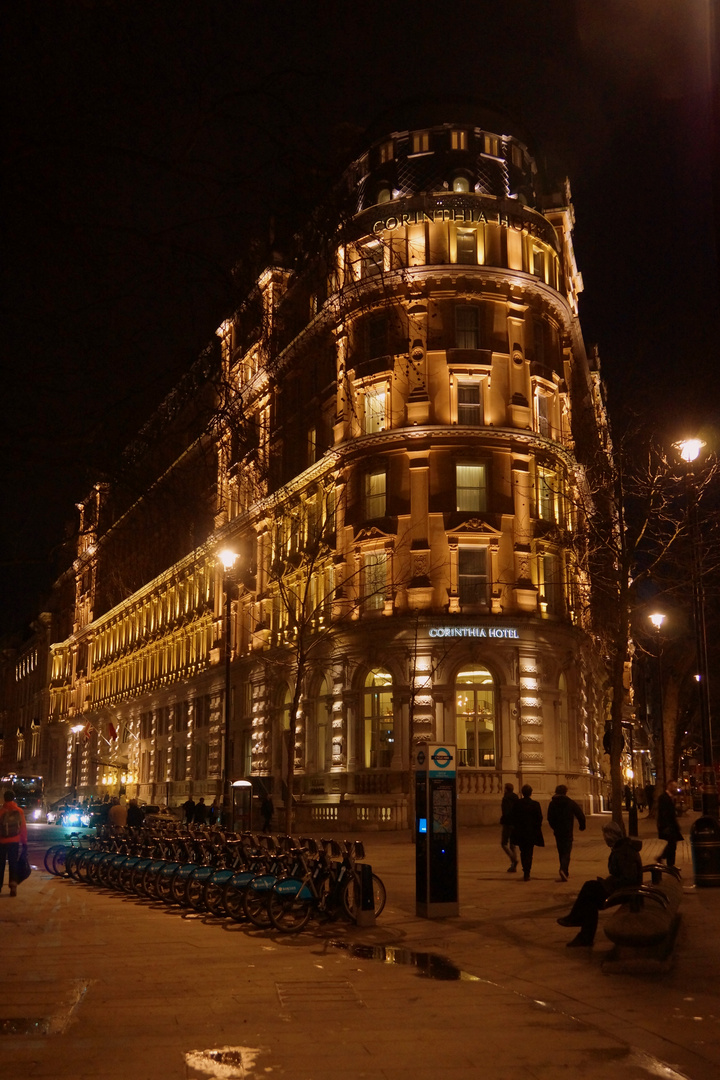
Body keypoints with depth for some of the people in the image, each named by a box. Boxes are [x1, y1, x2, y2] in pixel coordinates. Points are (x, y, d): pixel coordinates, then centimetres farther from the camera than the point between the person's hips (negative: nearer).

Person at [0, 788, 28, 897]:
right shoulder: (19, 811, -3)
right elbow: (23, 828, -1)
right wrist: (24, 842, 8)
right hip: (14, 842, 1)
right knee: (13, 864, 6)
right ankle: (13, 885, -7)